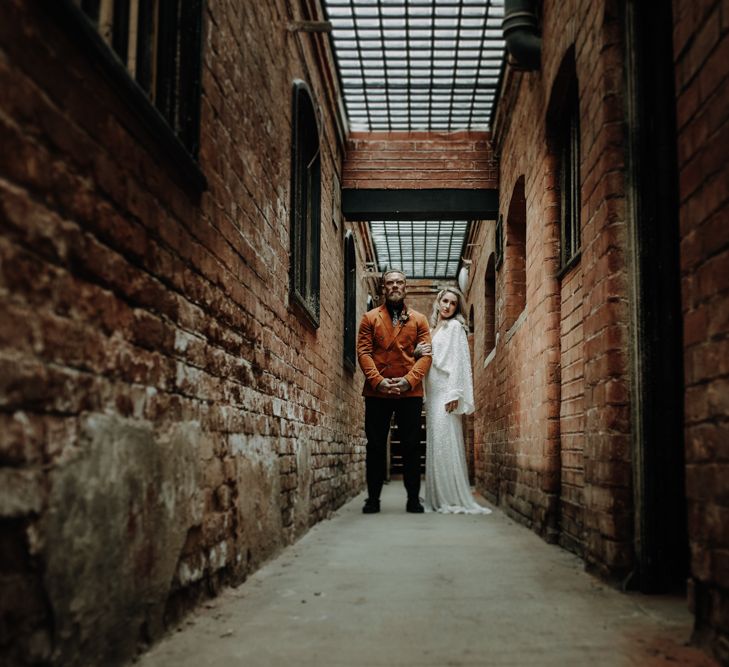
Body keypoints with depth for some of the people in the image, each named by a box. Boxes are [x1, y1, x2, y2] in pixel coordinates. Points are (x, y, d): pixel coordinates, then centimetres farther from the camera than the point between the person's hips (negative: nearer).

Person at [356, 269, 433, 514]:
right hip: (376, 392, 0)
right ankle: (373, 498, 12)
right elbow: (363, 352, 0)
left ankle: (413, 498, 12)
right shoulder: (370, 318, 9)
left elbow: (426, 354, 1)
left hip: (410, 392, 0)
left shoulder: (419, 319, 10)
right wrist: (378, 381, -14)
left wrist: (409, 380, -14)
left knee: (411, 446, 4)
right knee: (375, 446, 4)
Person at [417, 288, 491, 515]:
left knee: (446, 442, -11)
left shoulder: (455, 326, 0)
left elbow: (458, 361, -9)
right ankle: (438, 499, 8)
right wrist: (417, 352, -2)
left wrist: (454, 394, -17)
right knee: (434, 443, 5)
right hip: (432, 393, 7)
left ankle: (455, 499, -7)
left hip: (446, 391, -7)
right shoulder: (432, 329, 20)